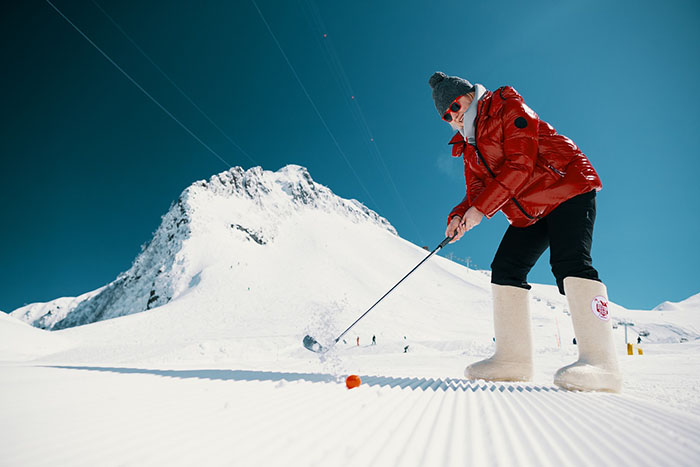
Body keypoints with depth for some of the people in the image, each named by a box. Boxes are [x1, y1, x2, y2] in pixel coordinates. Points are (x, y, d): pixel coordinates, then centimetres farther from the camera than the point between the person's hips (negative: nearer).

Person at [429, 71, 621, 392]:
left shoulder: (507, 107, -6)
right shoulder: (470, 150, 17)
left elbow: (520, 165, -18)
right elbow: (476, 192, 11)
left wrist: (480, 209, -20)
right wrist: (460, 215, -11)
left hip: (567, 188, -8)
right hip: (529, 212, 8)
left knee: (569, 261, -24)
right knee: (505, 269, -4)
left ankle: (599, 361, -24)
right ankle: (512, 357, -2)